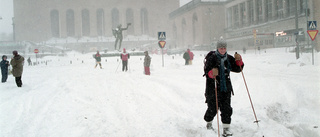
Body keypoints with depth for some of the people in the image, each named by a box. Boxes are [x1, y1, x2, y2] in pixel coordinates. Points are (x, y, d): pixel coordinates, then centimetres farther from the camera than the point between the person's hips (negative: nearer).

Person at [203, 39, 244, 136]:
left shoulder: (229, 58, 9)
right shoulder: (212, 58, -7)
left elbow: (237, 69, 15)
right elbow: (207, 72, -15)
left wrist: (239, 61, -3)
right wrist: (212, 73, -37)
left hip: (226, 87, 4)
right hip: (213, 87, -4)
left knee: (226, 108, -1)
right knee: (213, 108, 3)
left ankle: (226, 128, 6)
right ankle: (209, 123, 31)